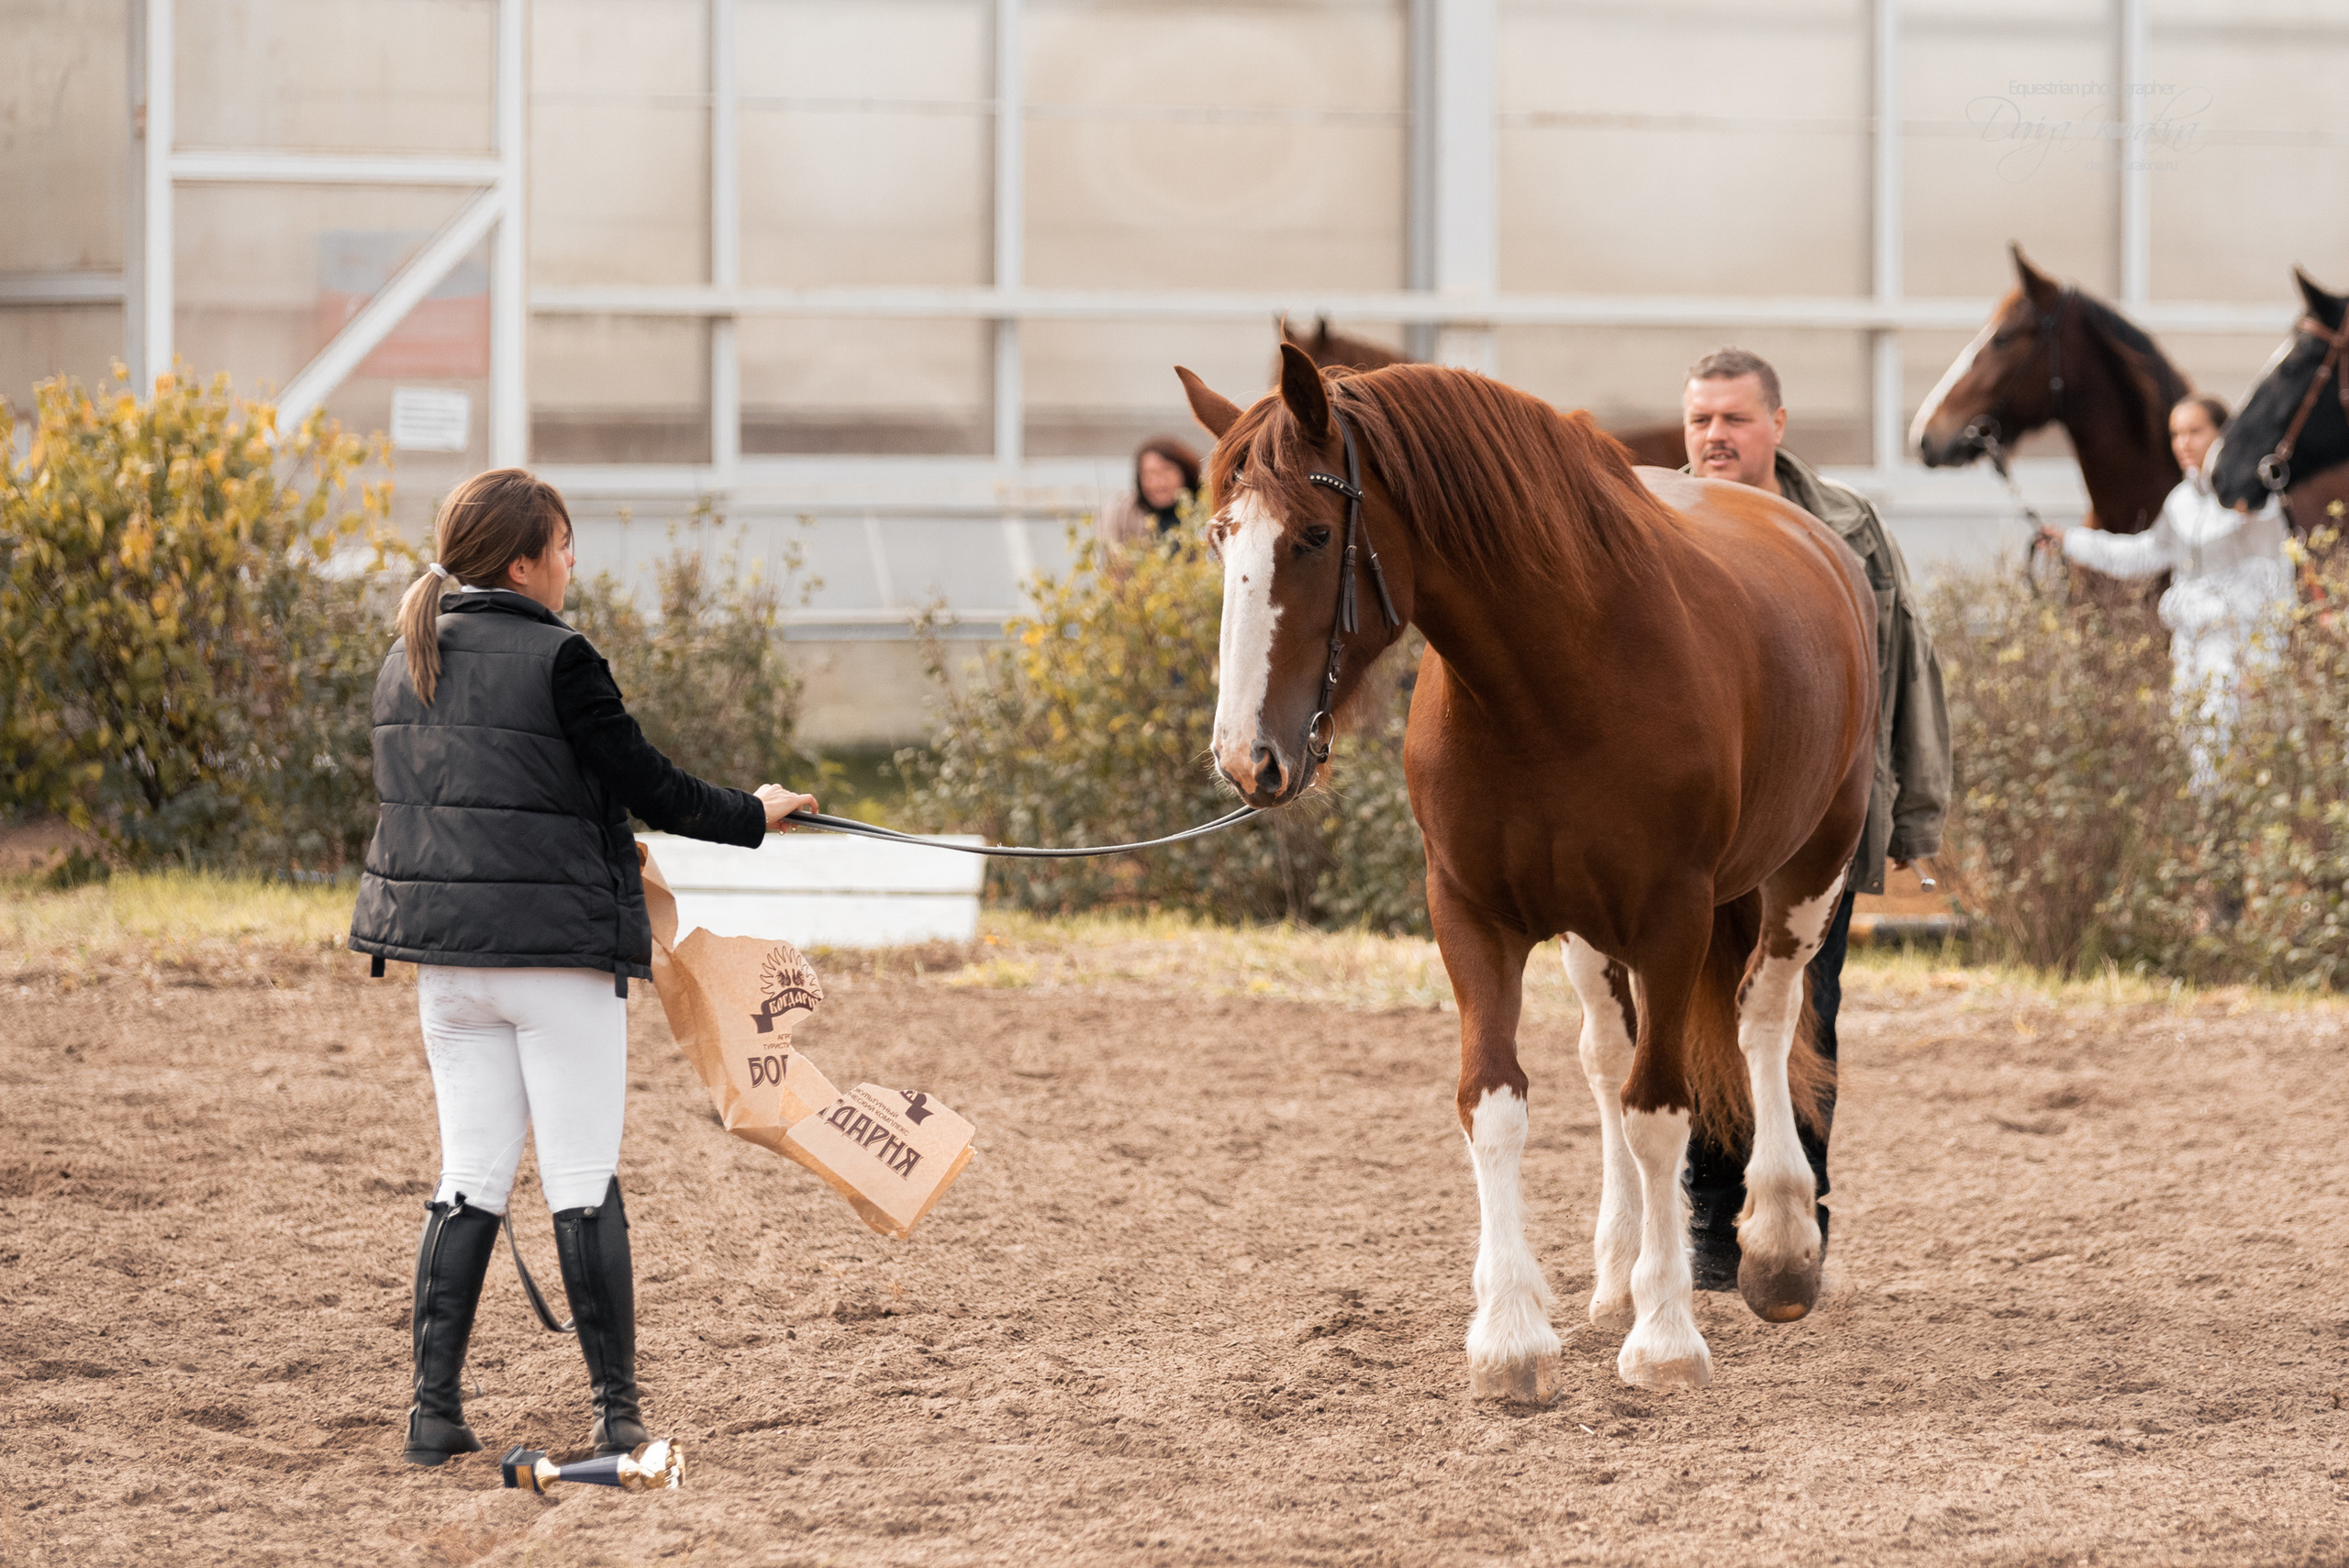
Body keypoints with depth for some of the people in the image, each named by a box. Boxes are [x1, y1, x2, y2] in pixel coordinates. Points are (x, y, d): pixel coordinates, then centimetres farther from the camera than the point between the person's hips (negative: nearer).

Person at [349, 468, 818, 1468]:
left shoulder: (405, 665, 8)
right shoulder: (557, 662, -13)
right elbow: (647, 785, -10)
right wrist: (751, 815, 7)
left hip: (445, 959, 6)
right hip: (560, 945, -6)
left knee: (469, 1178, 9)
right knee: (584, 1181, 1)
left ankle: (434, 1412, 4)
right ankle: (616, 1412, 4)